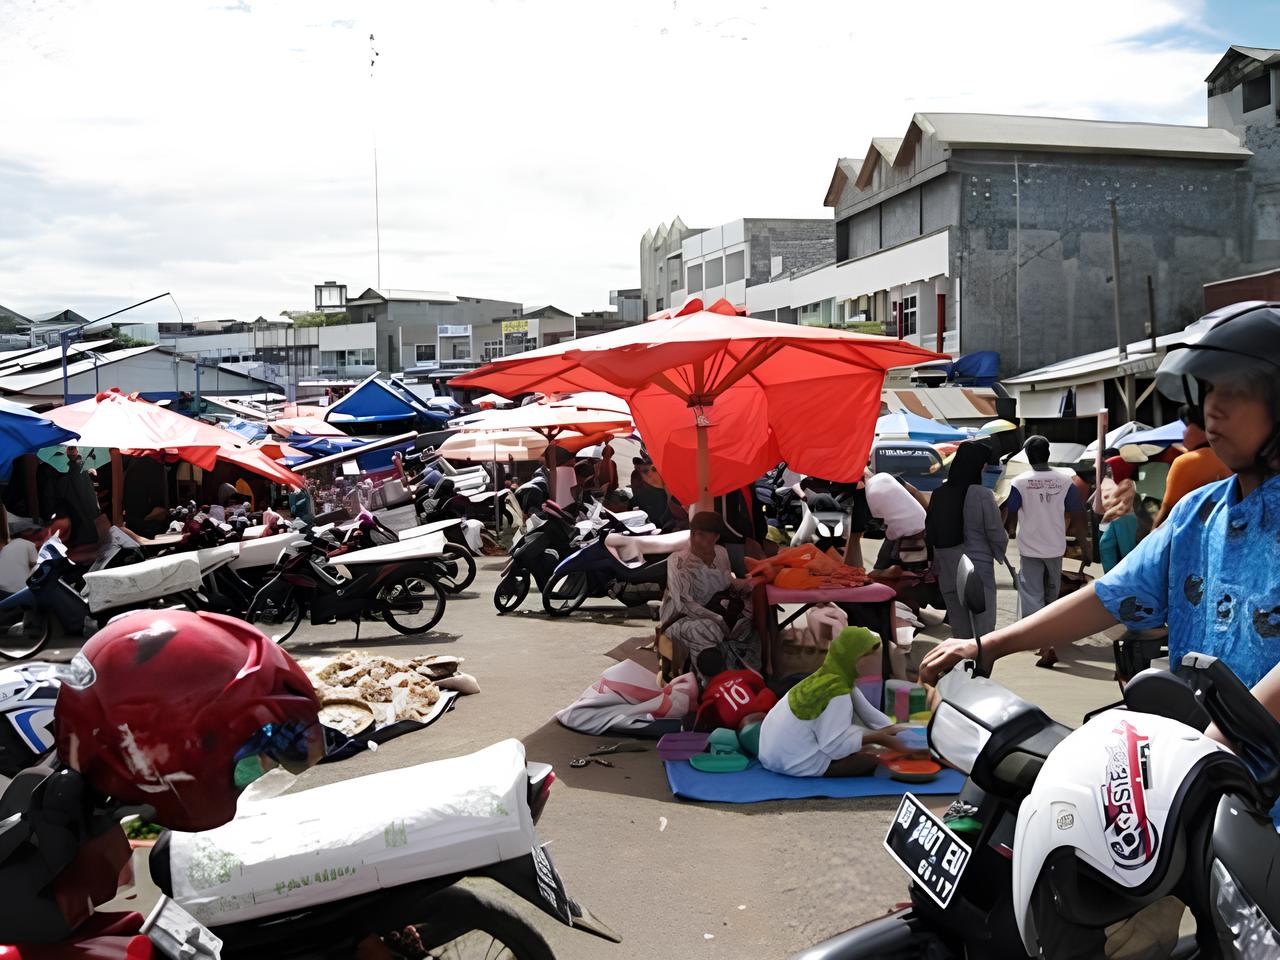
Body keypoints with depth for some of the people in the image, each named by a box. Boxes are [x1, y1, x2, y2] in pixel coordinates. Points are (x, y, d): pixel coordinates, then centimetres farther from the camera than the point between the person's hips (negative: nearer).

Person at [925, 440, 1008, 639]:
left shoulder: (939, 494, 0)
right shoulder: (982, 495, -16)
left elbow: (929, 533, 4)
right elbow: (997, 535, -11)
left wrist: (937, 565, 13)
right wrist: (999, 553, 10)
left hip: (947, 572, 5)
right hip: (978, 570, -5)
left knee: (959, 629, 16)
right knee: (983, 630, 4)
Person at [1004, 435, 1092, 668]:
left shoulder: (1019, 482, -10)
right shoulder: (1065, 480, -4)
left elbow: (1011, 518, -5)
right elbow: (1078, 518, -2)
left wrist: (1011, 531, 17)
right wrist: (1084, 547, 7)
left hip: (1030, 550, -3)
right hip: (1056, 548, 3)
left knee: (1032, 598, -1)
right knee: (1051, 596, 21)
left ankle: (1046, 647, -15)